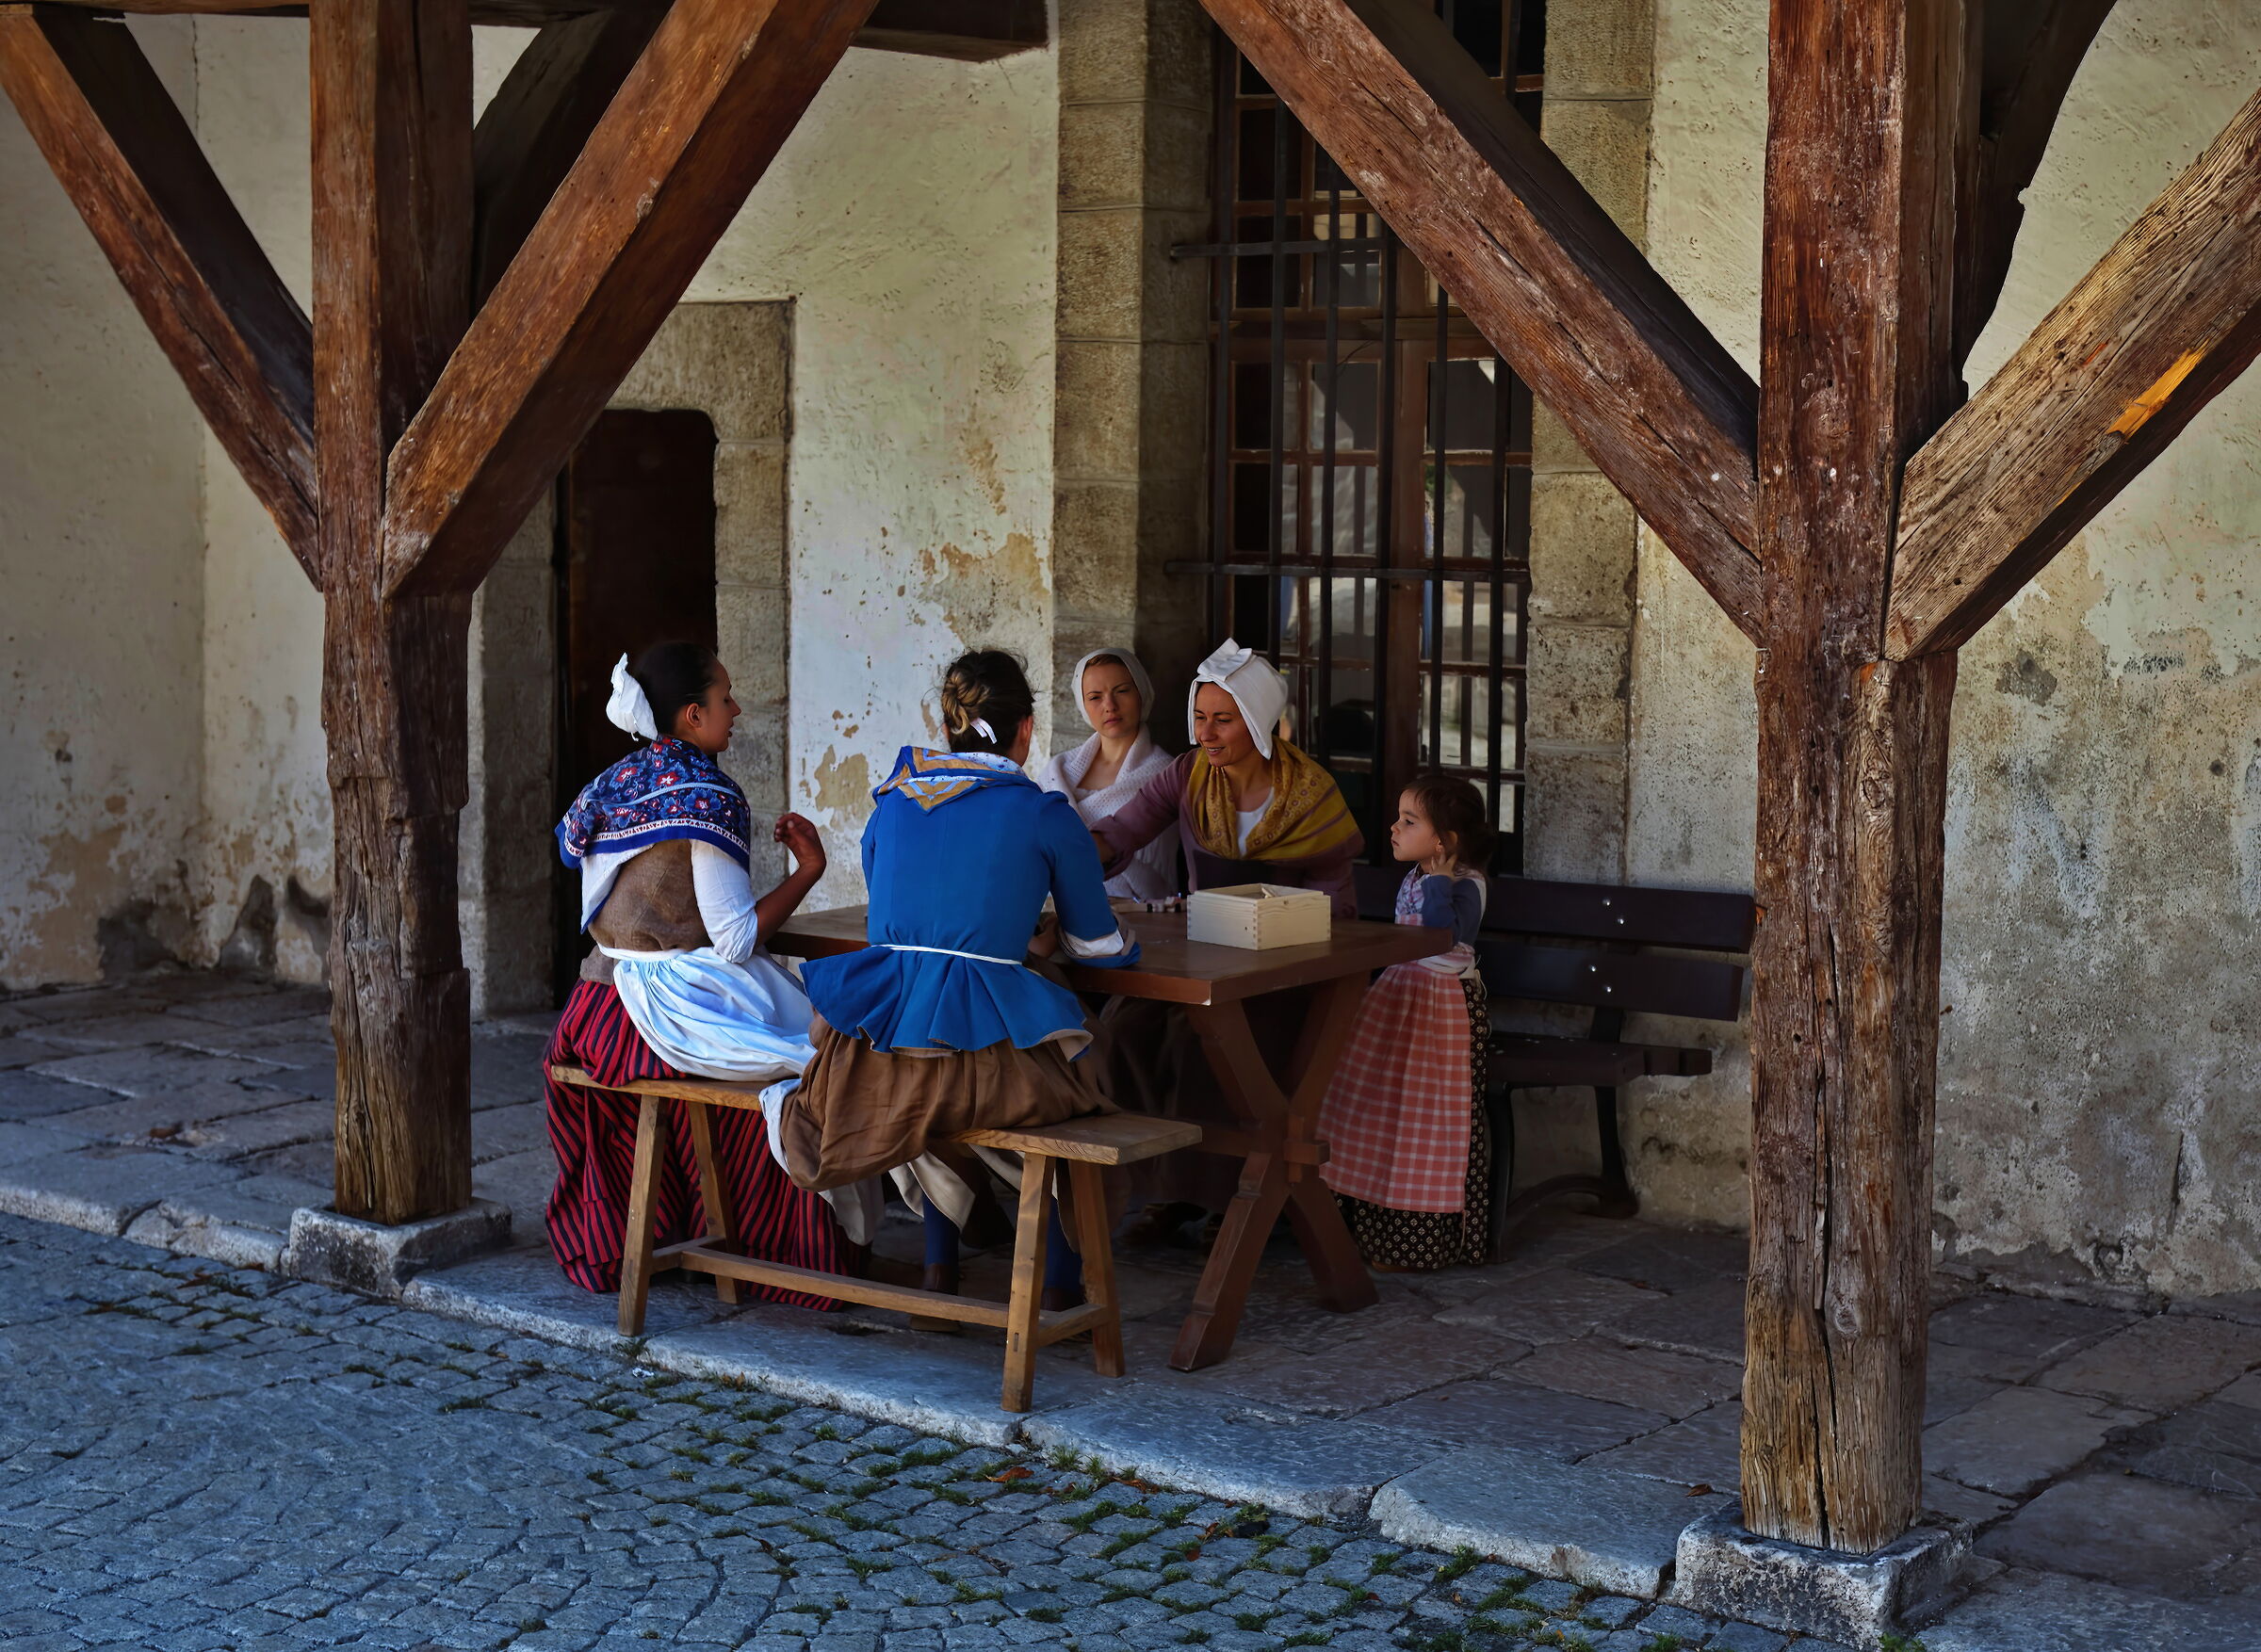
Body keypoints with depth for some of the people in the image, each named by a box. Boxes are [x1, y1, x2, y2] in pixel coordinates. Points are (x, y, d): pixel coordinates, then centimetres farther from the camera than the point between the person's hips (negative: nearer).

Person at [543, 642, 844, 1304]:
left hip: (606, 998, 8)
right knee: (824, 1054, 6)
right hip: (680, 1009, -8)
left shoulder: (609, 787, 8)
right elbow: (736, 939, -18)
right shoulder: (706, 797, -16)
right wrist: (807, 869, -10)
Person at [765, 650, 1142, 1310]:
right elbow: (1099, 945, 11)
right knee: (1067, 1093, 29)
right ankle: (1060, 1276, 28)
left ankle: (939, 1263, 35)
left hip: (872, 1052, 4)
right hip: (983, 1044, -4)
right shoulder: (1046, 817, 0)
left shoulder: (893, 804, 13)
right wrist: (1048, 934, 34)